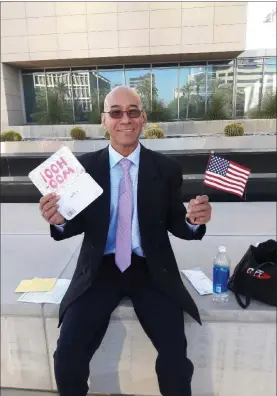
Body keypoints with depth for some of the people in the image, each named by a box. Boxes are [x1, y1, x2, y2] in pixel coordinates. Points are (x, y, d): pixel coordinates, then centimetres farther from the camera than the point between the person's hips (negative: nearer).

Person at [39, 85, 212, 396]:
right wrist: (59, 220, -17)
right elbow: (79, 223, 4)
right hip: (100, 268, 1)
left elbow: (175, 224, 3)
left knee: (175, 356, -16)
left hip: (151, 269, 0)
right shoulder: (85, 166, 0)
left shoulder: (166, 168, 0)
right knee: (67, 356, -10)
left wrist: (193, 220, -19)